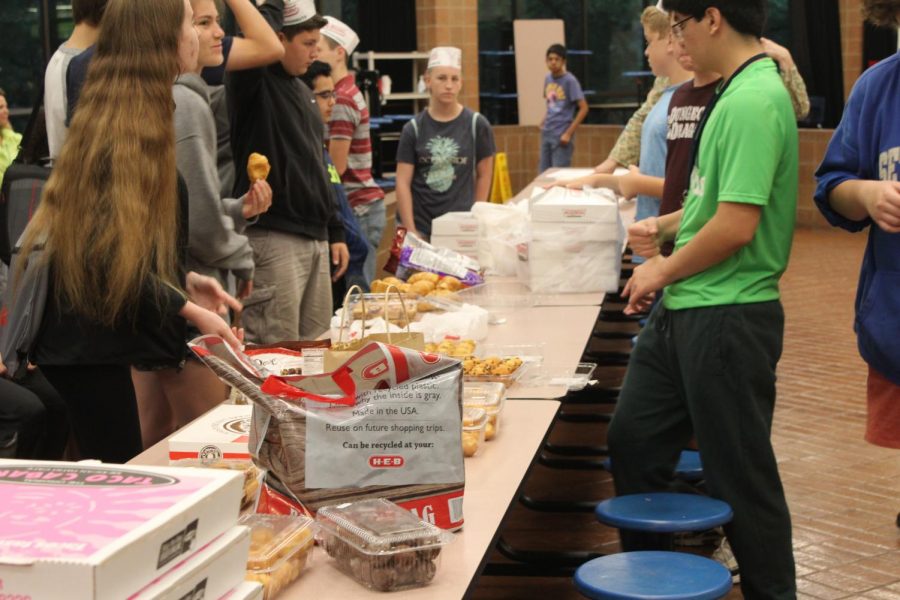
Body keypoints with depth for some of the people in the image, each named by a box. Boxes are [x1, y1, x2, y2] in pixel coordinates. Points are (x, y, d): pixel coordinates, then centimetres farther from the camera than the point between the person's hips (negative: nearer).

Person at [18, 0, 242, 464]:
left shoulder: (115, 118, 12)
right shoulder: (126, 127, -19)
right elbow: (115, 255, -23)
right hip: (94, 344, -10)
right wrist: (189, 310, -17)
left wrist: (183, 281, 10)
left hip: (95, 339, 10)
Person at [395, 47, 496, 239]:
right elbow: (403, 182, -2)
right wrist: (410, 230, -8)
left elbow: (484, 175, 7)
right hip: (419, 224, 1)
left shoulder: (477, 125, -1)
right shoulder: (413, 129, 0)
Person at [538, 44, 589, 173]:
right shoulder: (548, 79, 9)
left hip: (561, 135, -7)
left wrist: (569, 133, -16)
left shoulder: (570, 81, -11)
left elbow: (583, 108, -14)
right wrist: (545, 120, 8)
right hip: (546, 134, 7)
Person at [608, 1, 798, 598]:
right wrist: (665, 226, 13)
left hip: (727, 317, -10)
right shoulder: (737, 92, 11)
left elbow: (736, 224, -26)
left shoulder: (753, 102, -21)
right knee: (633, 441, 18)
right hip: (683, 310, 10)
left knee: (740, 475, 3)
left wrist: (663, 271, -13)